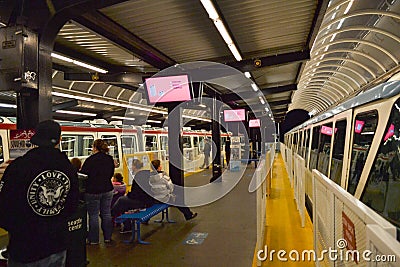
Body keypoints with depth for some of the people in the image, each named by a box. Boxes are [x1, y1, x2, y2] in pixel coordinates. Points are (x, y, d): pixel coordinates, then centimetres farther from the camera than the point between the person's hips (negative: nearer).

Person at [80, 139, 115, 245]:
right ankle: (107, 237, 22)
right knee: (106, 213, 13)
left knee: (93, 215, 7)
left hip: (93, 191, -5)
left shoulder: (90, 160, -16)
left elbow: (83, 174, -11)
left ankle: (93, 239, 16)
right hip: (107, 190, 5)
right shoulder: (110, 159, 1)